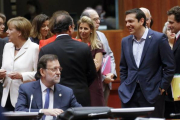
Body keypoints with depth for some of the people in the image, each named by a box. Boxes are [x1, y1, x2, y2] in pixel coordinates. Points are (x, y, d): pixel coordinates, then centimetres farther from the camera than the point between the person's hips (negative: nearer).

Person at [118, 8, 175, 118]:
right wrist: (124, 87, 11)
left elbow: (170, 66, -4)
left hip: (152, 94, -4)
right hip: (129, 95, 4)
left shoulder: (159, 39, -6)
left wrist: (162, 87, -6)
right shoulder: (125, 41, 10)